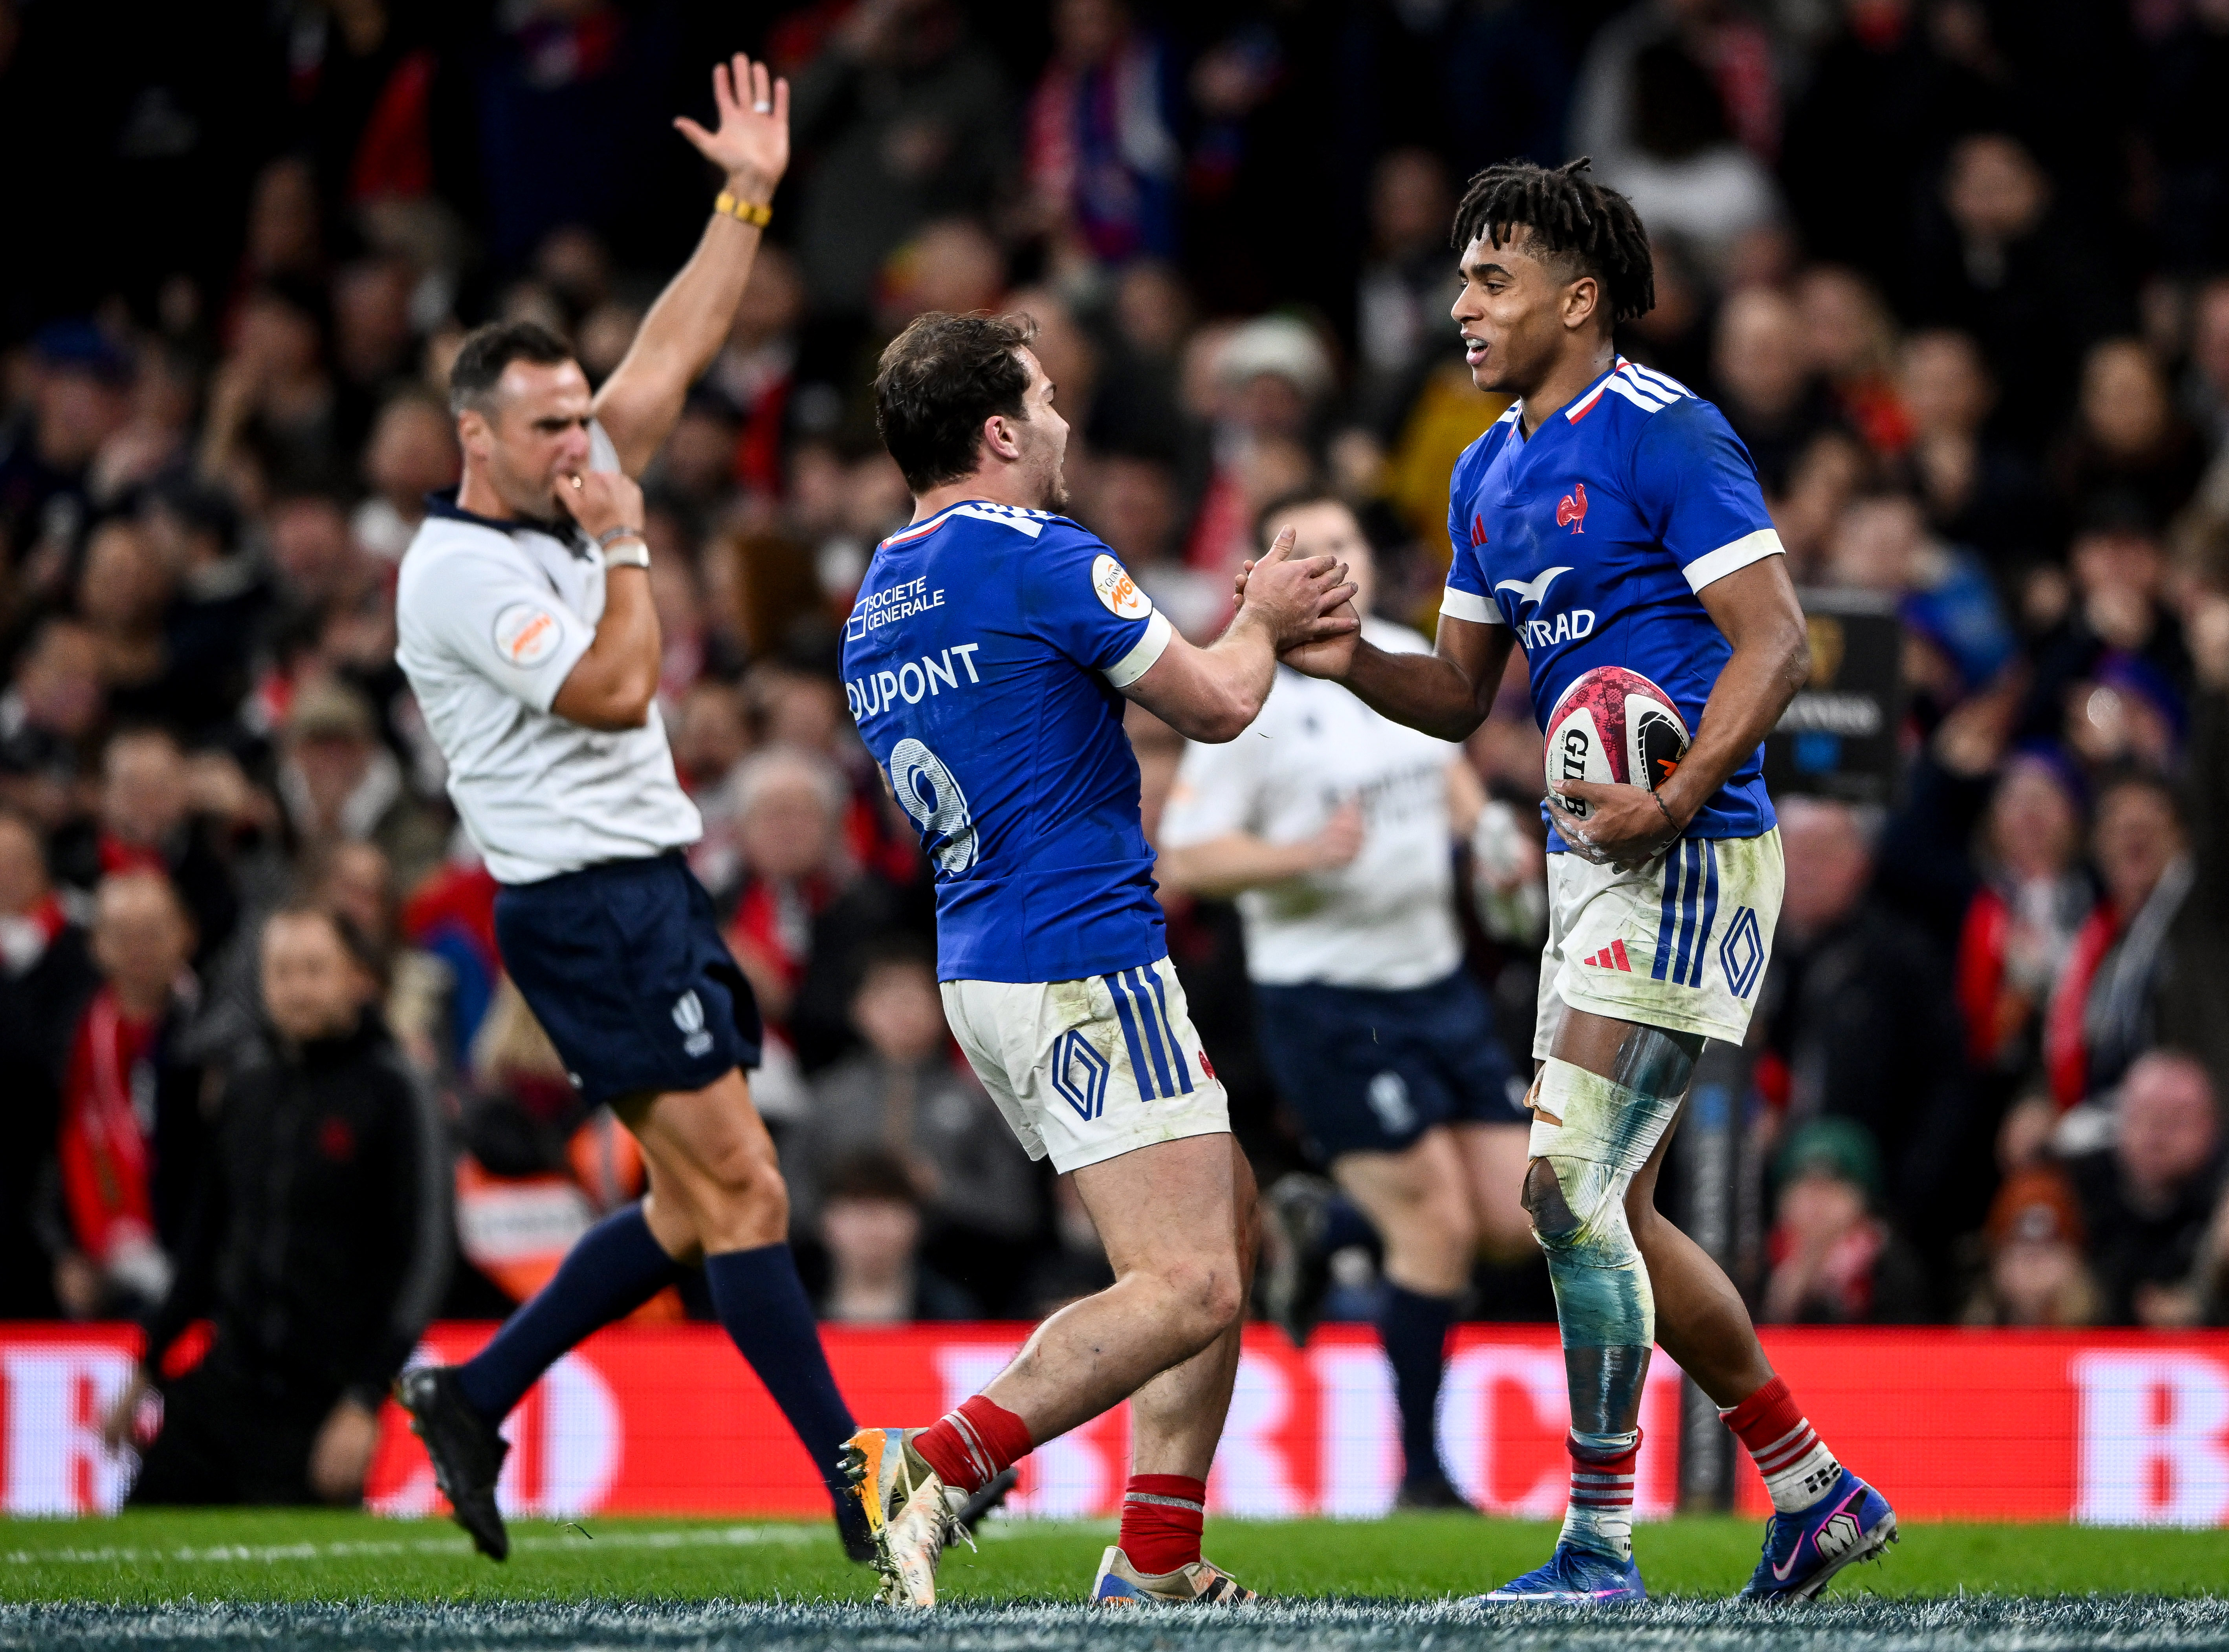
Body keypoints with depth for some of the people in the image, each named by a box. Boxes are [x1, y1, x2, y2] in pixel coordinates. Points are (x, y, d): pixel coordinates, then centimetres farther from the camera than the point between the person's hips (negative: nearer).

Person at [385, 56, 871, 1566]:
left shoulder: (566, 505, 14)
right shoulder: (460, 571, -12)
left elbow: (673, 353, 19)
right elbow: (616, 690, -19)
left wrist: (749, 196, 17)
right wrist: (627, 548, -8)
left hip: (653, 892, 10)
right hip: (587, 909, -10)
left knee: (698, 1208, 10)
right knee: (741, 1186, -12)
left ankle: (472, 1398, 20)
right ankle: (864, 1490, -13)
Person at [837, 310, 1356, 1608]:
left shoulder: (880, 601, 16)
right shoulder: (1041, 558, -12)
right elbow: (1215, 707, -5)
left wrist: (1260, 628, 29)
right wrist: (1260, 622, 16)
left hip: (984, 967, 10)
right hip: (1084, 966, -10)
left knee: (1229, 1223, 18)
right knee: (1189, 1289, -14)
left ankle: (1155, 1564, 14)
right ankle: (936, 1465, -26)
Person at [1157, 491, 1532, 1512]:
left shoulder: (1409, 659, 8)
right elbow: (1183, 860, -14)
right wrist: (1306, 851, -27)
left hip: (1434, 975, 7)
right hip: (1327, 996, -7)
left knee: (1519, 1219, 2)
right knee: (1438, 1230, -12)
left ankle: (1315, 1224, 27)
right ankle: (1422, 1477, 2)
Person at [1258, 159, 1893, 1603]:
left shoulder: (1665, 437, -11)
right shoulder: (1489, 473, 16)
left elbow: (1776, 642, -16)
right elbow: (1464, 694, 20)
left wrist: (1675, 800, -26)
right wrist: (1350, 661, 0)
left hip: (1690, 859, -10)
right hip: (1595, 855, 10)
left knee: (1570, 1188, -13)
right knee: (1614, 1215, 11)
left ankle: (1601, 1548, -7)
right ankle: (1817, 1493, 23)